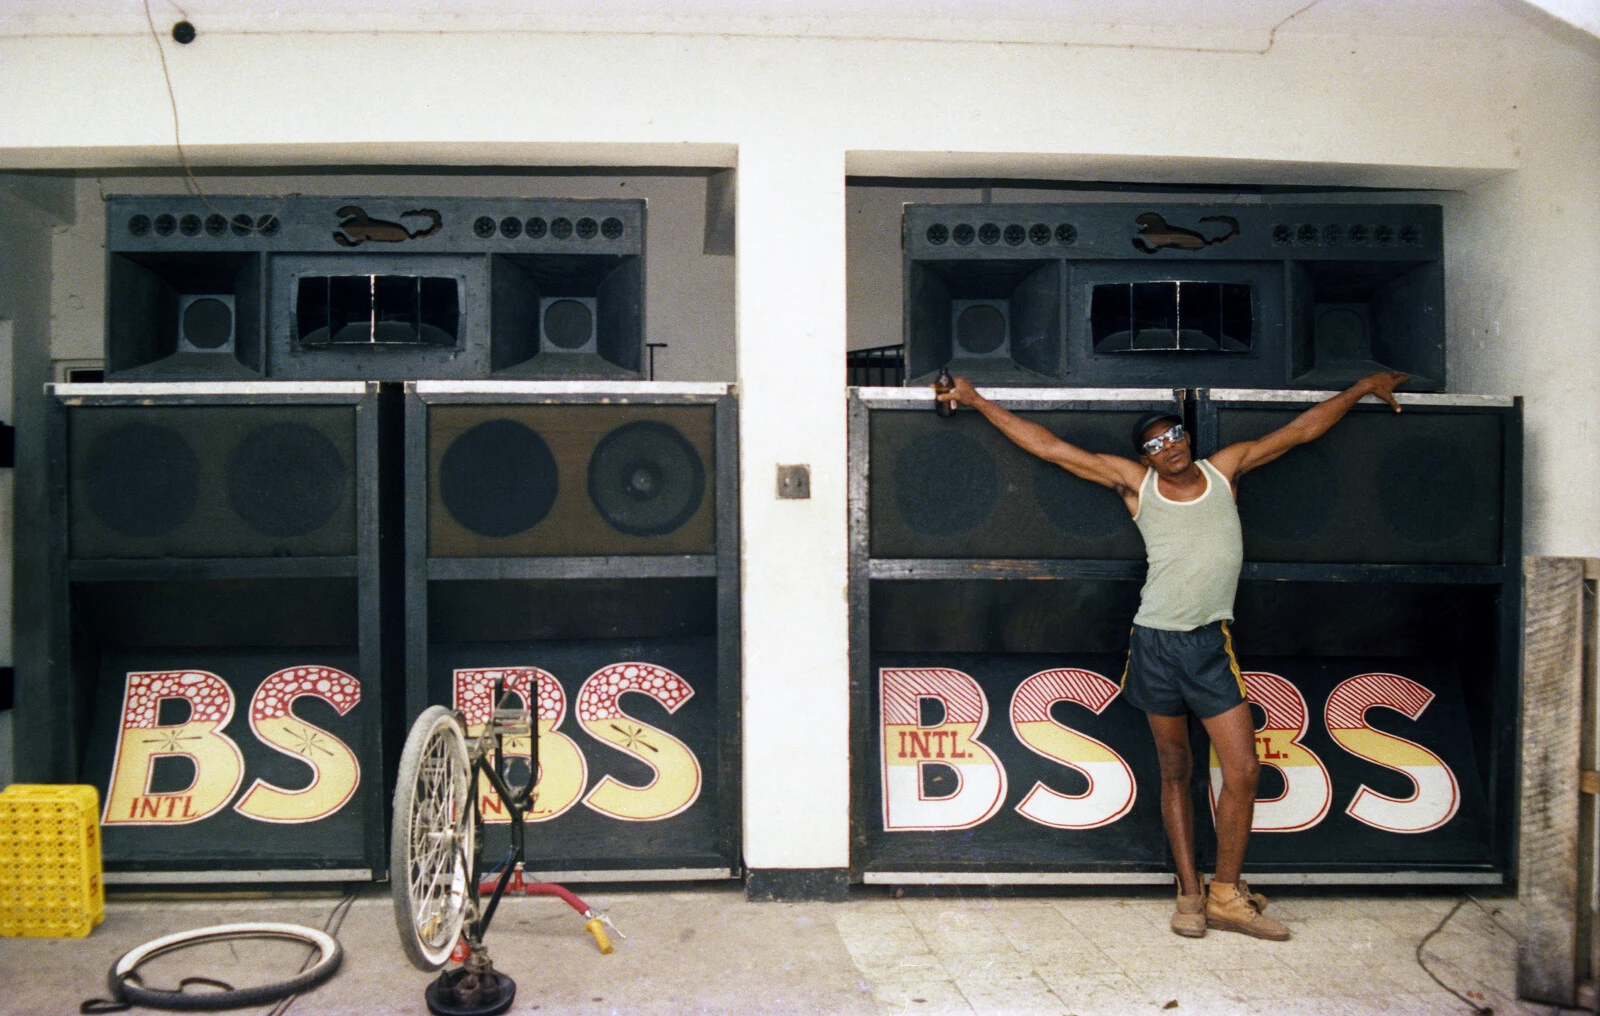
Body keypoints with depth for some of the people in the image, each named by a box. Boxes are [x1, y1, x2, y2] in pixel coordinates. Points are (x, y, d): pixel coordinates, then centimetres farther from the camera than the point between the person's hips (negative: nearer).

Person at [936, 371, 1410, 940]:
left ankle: (1226, 895, 10)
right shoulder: (1135, 483, 5)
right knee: (1175, 771, 8)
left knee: (1243, 770, -4)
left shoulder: (1224, 469, 8)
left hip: (1212, 643, 1)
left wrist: (1364, 387, 22)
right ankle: (1190, 893, 18)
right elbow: (1049, 447, 4)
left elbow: (1304, 428, 17)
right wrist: (978, 402, 3)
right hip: (1156, 641, -1)